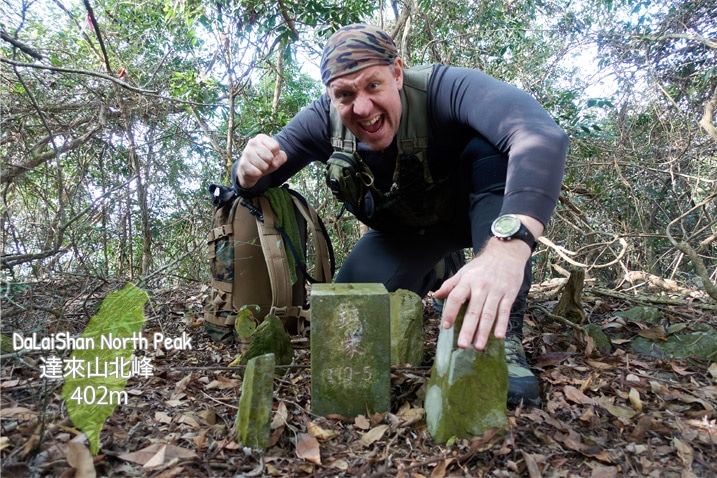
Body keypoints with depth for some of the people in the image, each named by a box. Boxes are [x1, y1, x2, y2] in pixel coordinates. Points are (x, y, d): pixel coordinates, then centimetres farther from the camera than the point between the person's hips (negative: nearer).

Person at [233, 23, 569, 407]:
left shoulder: (443, 88, -33)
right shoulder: (326, 120, -19)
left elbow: (542, 135, -51)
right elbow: (252, 182, -10)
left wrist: (508, 246, -68)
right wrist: (250, 171, -37)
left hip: (473, 210, -3)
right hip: (406, 229, 3)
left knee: (490, 151, -34)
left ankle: (502, 335, -31)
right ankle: (424, 277, 20)